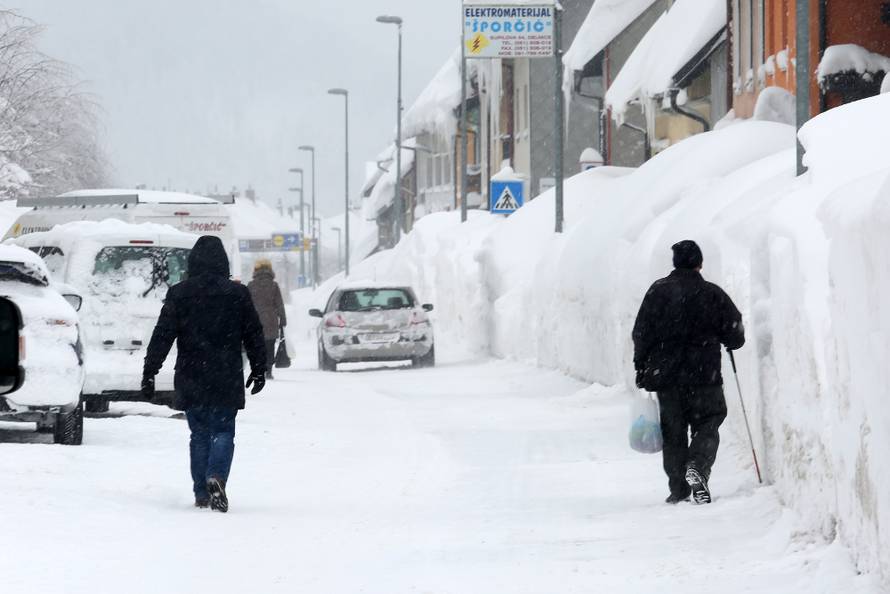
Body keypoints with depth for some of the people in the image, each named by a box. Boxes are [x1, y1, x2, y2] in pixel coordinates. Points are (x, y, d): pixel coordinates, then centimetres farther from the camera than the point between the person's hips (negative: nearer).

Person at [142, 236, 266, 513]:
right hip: (227, 381, -1)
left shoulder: (179, 294, -1)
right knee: (223, 432, 4)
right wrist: (259, 370, 19)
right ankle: (216, 478, -21)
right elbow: (254, 336, 7)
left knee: (199, 434, 12)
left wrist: (150, 372, -1)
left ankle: (201, 492, 10)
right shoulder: (237, 294, 0)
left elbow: (162, 335, -3)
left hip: (191, 381, 1)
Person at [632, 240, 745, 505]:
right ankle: (697, 466, -21)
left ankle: (678, 488, 7)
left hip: (665, 374, 2)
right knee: (707, 424, 6)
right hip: (704, 376, -2)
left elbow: (641, 333, 0)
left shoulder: (658, 291, 1)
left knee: (673, 433, 9)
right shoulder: (712, 294, -2)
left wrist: (641, 369, 7)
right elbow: (735, 336, 1)